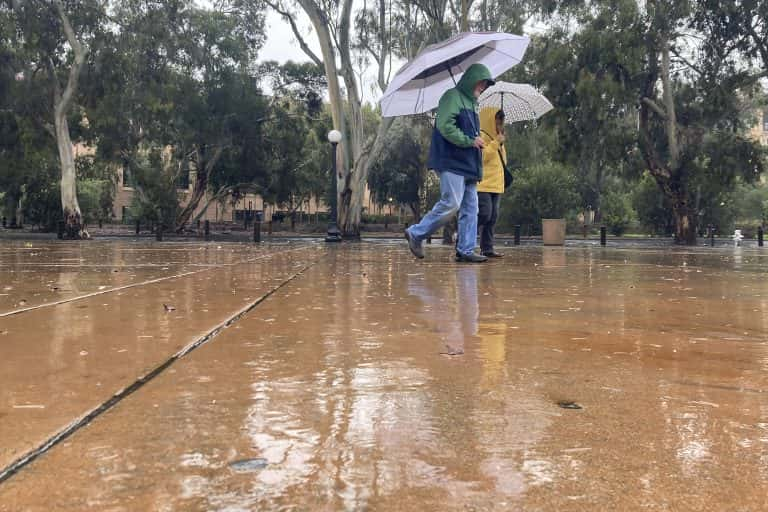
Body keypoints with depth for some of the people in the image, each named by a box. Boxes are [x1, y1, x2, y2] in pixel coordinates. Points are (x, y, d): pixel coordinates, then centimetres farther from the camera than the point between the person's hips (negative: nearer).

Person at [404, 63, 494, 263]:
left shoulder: (471, 103, 24)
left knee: (470, 207, 4)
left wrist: (477, 141, 12)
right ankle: (416, 234, 0)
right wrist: (469, 141, -14)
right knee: (451, 204, -14)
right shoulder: (452, 97, -5)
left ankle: (465, 250, 6)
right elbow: (445, 126, -18)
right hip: (452, 163, -9)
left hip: (468, 164, 10)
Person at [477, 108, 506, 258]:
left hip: (496, 185, 9)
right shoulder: (481, 136, -6)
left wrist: (501, 144, 11)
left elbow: (502, 161, 25)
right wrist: (496, 143, -15)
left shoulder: (495, 138, 23)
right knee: (484, 214, -17)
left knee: (493, 217, 5)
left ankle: (487, 248, 8)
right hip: (483, 184, -9)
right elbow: (481, 156, -20)